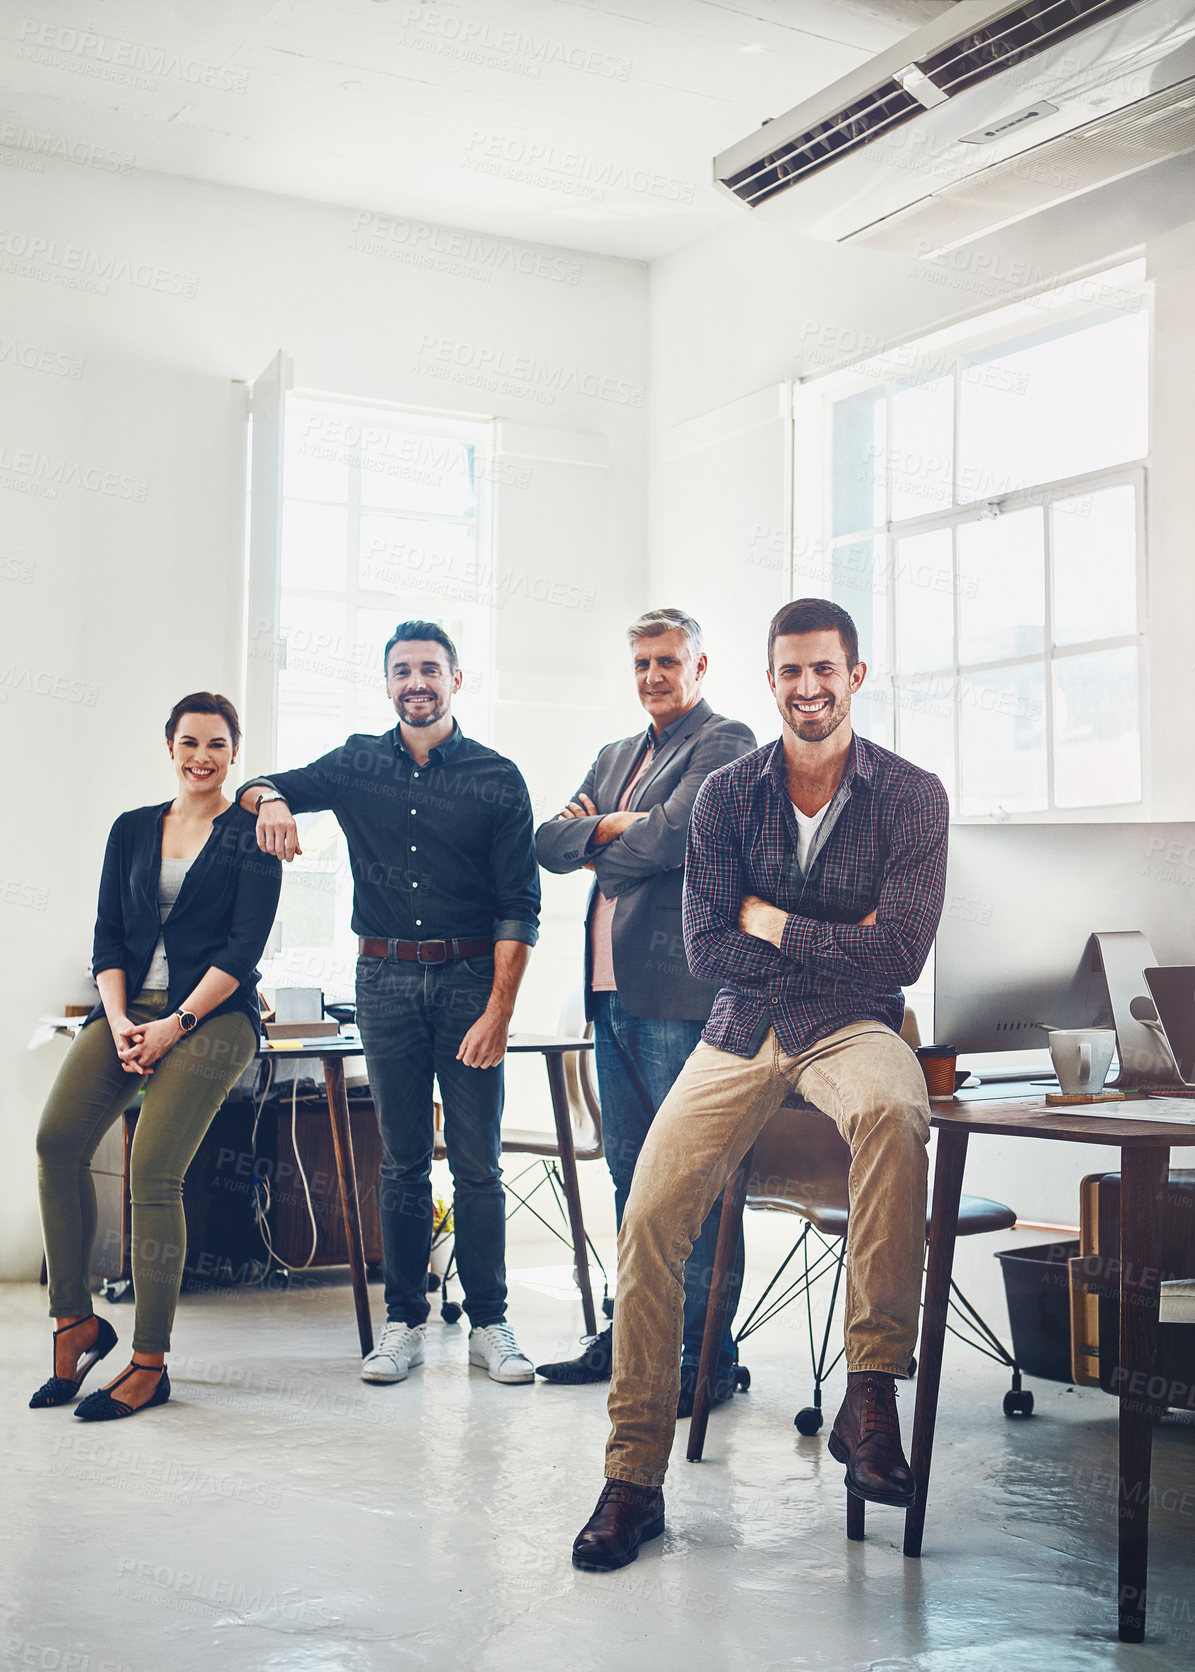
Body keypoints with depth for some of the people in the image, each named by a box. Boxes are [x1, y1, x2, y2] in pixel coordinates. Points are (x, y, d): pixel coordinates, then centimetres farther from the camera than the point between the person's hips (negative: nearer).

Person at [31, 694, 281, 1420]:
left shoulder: (250, 833, 3)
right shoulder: (133, 829, 17)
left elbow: (244, 944, -4)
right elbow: (108, 935, 12)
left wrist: (175, 1025, -12)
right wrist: (119, 1023, -4)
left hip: (211, 1015, -4)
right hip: (129, 1010, 5)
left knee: (153, 1170, -18)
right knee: (58, 1141, -18)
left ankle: (150, 1365, -6)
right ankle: (77, 1321, -2)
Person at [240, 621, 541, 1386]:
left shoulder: (497, 778, 1)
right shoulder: (358, 765, 9)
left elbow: (519, 906, -3)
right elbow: (261, 789, 16)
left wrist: (499, 1008, -12)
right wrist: (270, 799, -11)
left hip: (470, 979, -2)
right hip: (386, 979, 2)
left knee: (478, 1163, 0)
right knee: (403, 1162, 8)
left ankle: (490, 1323, 10)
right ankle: (405, 1322, 15)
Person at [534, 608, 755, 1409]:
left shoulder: (726, 743, -3)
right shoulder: (616, 758, 23)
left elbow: (673, 835, -17)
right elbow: (552, 843, 14)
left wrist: (602, 846, 0)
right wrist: (611, 825, -5)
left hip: (681, 991, -8)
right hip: (615, 988, 8)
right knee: (630, 1171, 14)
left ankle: (707, 1353, 1)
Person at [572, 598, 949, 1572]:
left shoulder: (912, 797, -3)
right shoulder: (727, 794, 4)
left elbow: (900, 956, -12)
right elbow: (707, 949, -1)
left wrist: (771, 921, -7)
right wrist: (837, 943, -7)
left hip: (853, 1026, -2)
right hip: (743, 1032, 3)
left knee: (893, 1111, -39)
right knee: (651, 1212, -15)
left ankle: (872, 1391, -29)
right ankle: (635, 1475, -4)